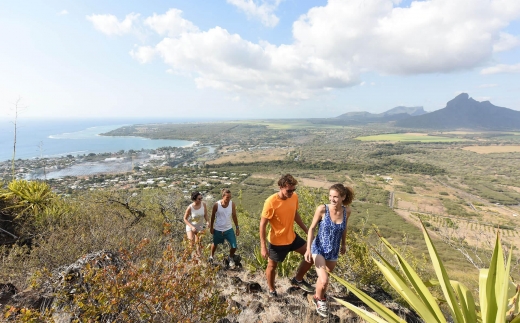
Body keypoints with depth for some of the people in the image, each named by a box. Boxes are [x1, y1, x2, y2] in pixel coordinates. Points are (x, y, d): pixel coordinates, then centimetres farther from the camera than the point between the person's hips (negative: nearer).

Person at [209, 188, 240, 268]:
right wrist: (211, 227, 5)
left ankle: (231, 258, 31)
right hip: (217, 229, -1)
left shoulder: (232, 204, -12)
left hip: (229, 229, 1)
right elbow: (213, 217, -3)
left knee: (234, 246, -2)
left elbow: (234, 216, 0)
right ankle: (211, 256, 53)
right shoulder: (216, 205, -18)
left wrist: (237, 227, 2)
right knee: (215, 244, 21)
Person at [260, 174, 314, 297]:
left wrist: (307, 231, 11)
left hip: (292, 237, 6)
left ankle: (298, 280, 29)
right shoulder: (271, 202, -27)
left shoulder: (294, 197, -10)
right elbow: (263, 224, -20)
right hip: (277, 241, -5)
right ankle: (271, 290, 42)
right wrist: (263, 246, -20)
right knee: (272, 266, 15)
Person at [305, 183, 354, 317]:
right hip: (319, 249, -4)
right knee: (324, 281, -16)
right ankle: (319, 299, 19)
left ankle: (318, 296, 54)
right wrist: (308, 249, -16)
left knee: (324, 277, 23)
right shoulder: (322, 209, -22)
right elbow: (312, 228, -11)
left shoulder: (347, 211, -11)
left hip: (334, 252, 4)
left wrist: (343, 244, 21)